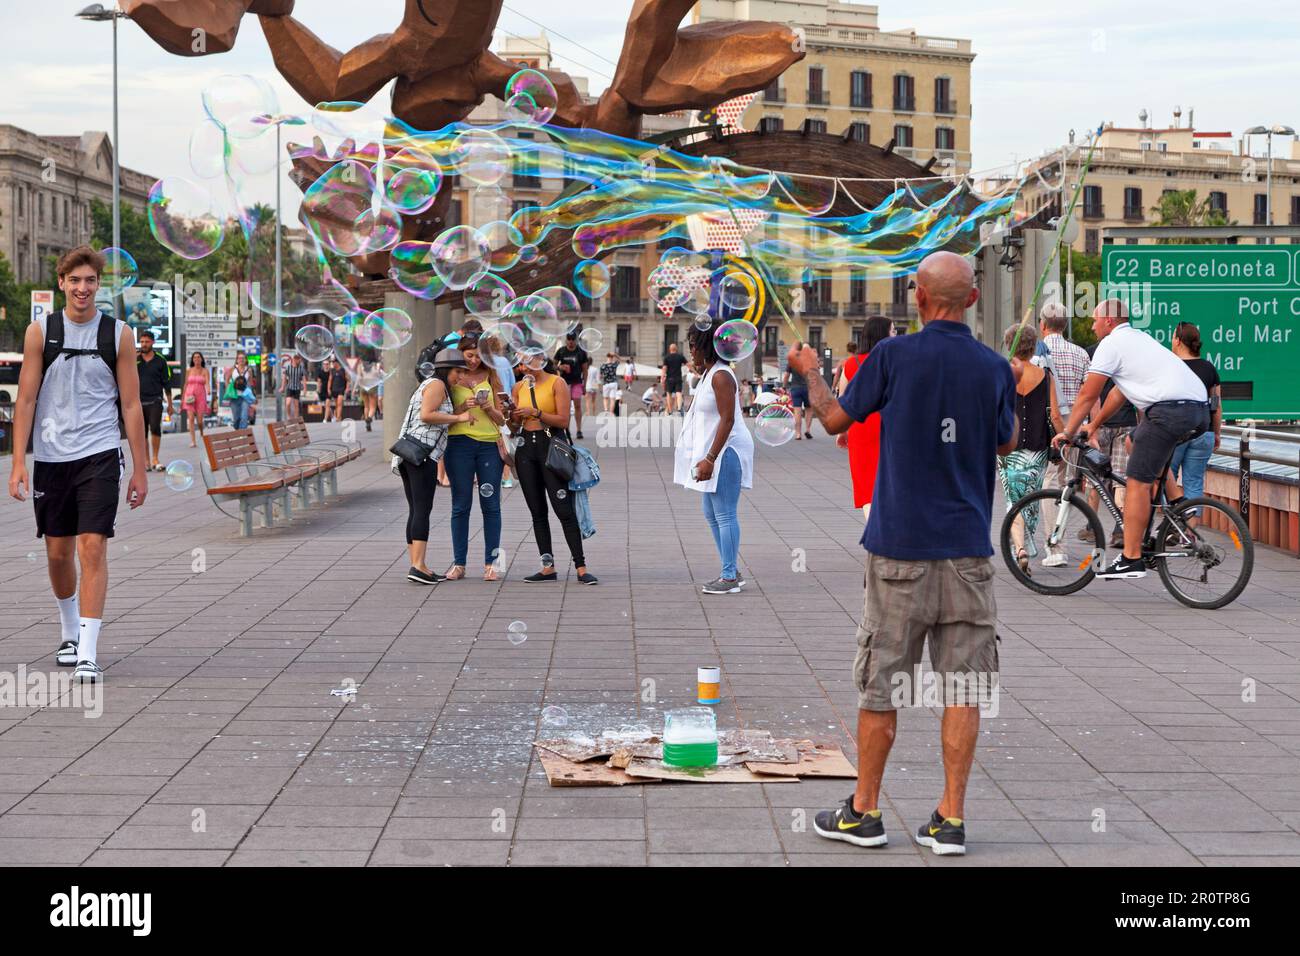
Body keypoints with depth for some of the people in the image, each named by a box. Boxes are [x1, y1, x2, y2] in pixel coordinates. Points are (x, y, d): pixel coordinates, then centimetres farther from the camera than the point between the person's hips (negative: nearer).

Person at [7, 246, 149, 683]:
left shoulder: (118, 334, 1)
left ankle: (88, 653, -11)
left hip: (100, 456, -2)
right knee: (58, 553, 11)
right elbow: (26, 399, 2)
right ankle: (71, 633, 34)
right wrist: (18, 462, -6)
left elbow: (131, 405, 3)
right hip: (51, 457, 2)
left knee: (92, 548, -12)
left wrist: (140, 470, 2)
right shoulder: (40, 331, 2)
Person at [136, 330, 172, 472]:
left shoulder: (160, 361, 6)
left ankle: (155, 459, -11)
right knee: (142, 433, 4)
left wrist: (170, 404, 9)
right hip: (139, 401, 2)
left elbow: (166, 383, 9)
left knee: (155, 428, -19)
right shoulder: (134, 360, 7)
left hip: (155, 401, -2)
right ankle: (147, 462, 12)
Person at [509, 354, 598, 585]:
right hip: (526, 447, 6)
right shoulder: (519, 387, 12)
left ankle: (581, 567, -9)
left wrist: (536, 412, -20)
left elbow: (564, 421, -12)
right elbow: (515, 426, 14)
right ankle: (548, 568, 10)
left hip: (550, 446, -5)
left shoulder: (557, 383, -4)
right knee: (537, 512, 6)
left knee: (564, 509, -10)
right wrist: (512, 415, -6)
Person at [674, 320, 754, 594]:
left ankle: (730, 577, -2)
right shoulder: (708, 374, 14)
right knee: (712, 515, 14)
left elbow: (727, 419, -23)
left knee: (724, 515, -7)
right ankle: (730, 572, 21)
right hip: (713, 453, 11)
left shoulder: (721, 376, -17)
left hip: (726, 452, -11)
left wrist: (709, 459, -25)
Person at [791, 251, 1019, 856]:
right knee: (962, 689, 5)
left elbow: (835, 420, 5)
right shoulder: (994, 368, 0)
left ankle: (864, 813, 16)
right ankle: (950, 820, 6)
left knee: (881, 684, 7)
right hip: (968, 552, 2)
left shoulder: (894, 356, -7)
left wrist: (809, 371, 24)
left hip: (898, 548, -2)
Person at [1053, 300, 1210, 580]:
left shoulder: (1111, 344, 3)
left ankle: (1131, 559, -10)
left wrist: (1068, 431, 14)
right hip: (1201, 408, 9)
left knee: (1137, 482, -7)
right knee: (1135, 441, 32)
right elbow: (1120, 393, 35)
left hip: (1171, 408, -9)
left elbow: (1087, 395, 3)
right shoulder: (1139, 337, 30)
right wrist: (1093, 426, 38)